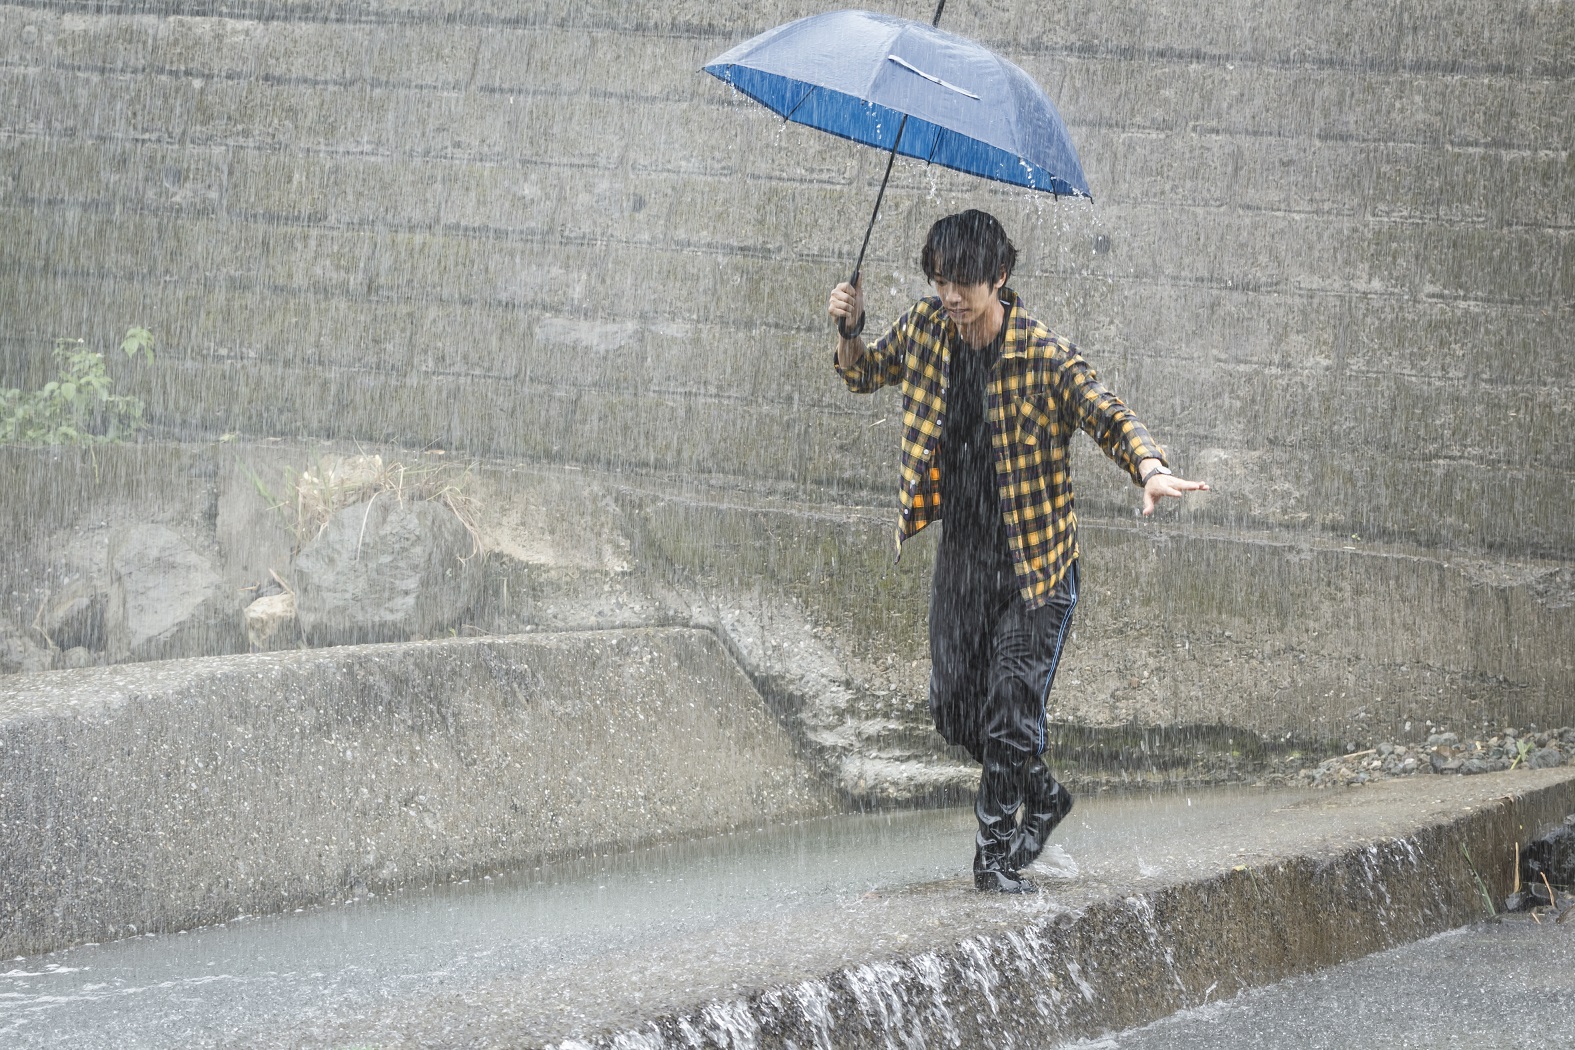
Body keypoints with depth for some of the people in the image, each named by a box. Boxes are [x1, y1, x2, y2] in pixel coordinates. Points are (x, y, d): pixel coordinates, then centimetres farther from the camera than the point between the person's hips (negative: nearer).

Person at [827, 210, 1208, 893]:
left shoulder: (1045, 358, -18)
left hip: (1034, 560, -6)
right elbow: (863, 375, 16)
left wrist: (1151, 470, -39)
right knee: (953, 708, 10)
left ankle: (998, 854, 4)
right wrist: (849, 332, -7)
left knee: (1011, 710, -10)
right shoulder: (925, 330, -1)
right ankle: (1041, 797, 35)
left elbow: (1110, 418, -18)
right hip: (961, 550, 6)